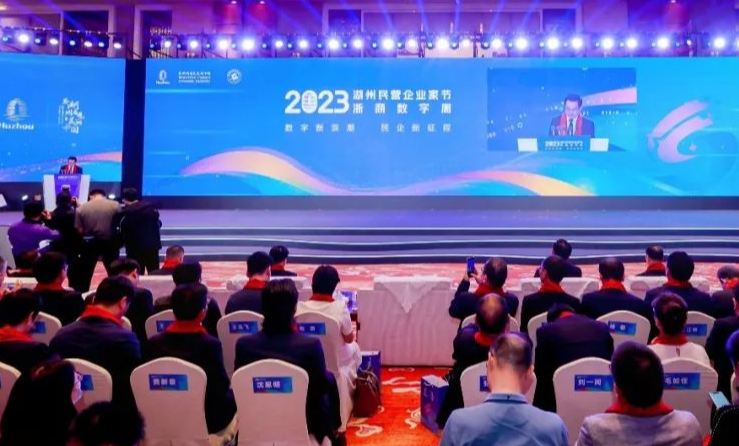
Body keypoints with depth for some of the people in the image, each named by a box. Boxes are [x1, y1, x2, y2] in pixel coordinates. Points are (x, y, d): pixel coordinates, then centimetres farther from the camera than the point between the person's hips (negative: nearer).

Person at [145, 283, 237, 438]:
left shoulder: (154, 343, -12)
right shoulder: (210, 344, -24)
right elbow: (221, 389, -20)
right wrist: (230, 393, 2)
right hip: (207, 421, -4)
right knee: (233, 399, 25)